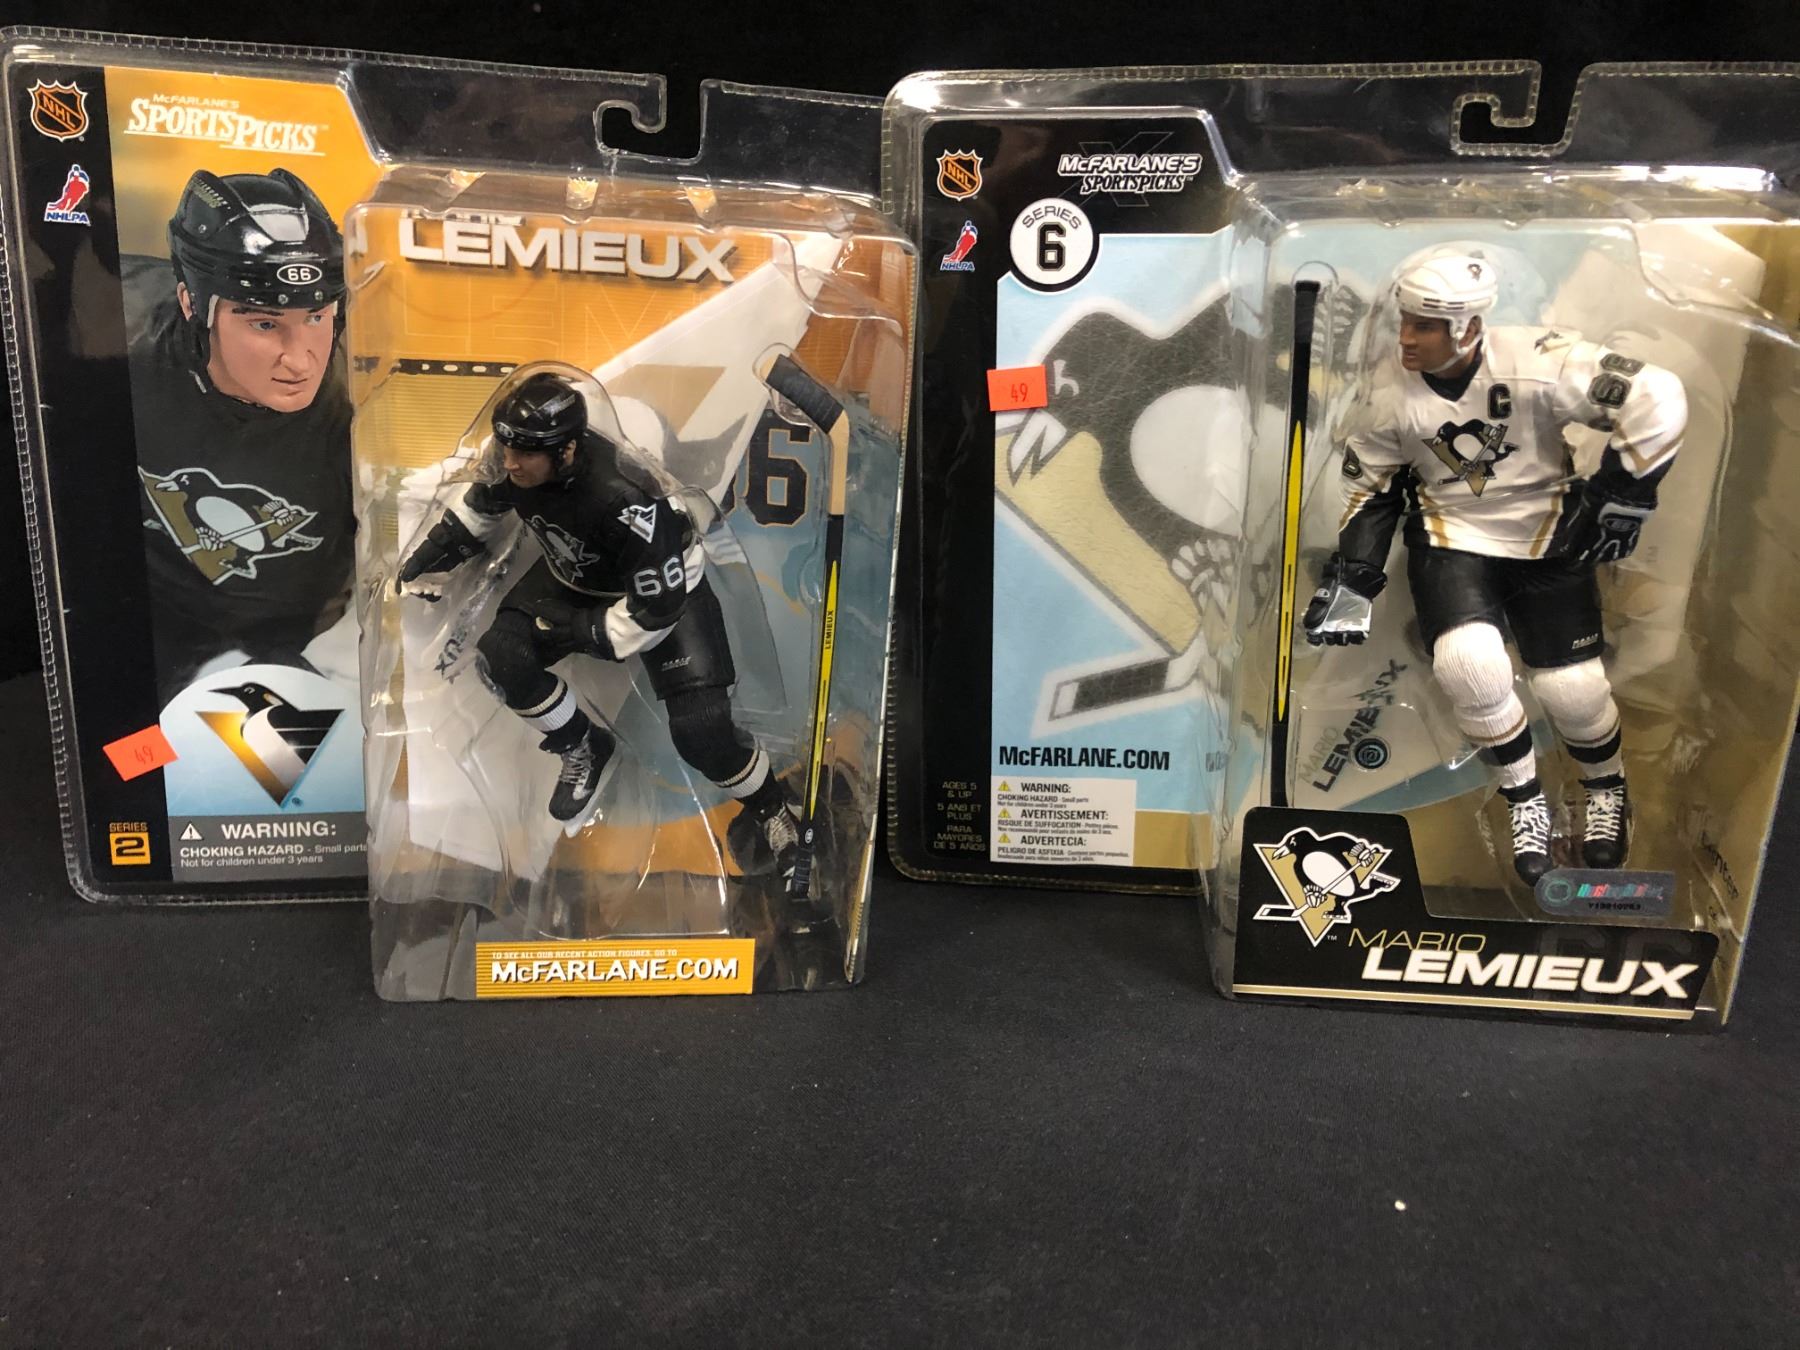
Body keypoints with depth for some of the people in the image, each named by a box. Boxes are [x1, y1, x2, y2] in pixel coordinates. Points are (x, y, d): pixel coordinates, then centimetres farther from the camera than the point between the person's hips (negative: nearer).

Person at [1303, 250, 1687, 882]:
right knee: (1468, 663, -23)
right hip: (1450, 538, 1)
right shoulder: (1393, 393, -11)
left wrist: (1620, 499, -16)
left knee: (1572, 686, -4)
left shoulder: (1537, 363, -23)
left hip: (1548, 538, -1)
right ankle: (1525, 800, 4)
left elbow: (1656, 400, -21)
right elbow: (1371, 485, 3)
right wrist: (1351, 577, -2)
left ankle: (1606, 790, 33)